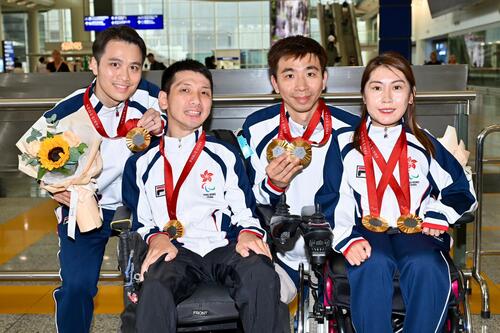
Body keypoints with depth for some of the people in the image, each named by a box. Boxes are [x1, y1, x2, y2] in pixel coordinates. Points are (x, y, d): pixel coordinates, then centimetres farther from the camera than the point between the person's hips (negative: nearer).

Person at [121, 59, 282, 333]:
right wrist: (156, 237, -7)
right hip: (175, 252, 0)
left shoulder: (224, 155, 18)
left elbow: (244, 209, 13)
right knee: (154, 288, -37)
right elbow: (139, 220, 15)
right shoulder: (142, 163, 18)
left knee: (262, 274, -33)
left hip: (223, 247, 1)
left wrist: (248, 233, -10)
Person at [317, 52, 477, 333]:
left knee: (426, 266, -32)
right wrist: (347, 240, -12)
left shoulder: (425, 145, 13)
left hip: (414, 232, 1)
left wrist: (438, 215, 0)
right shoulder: (345, 145, 7)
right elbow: (331, 201, 4)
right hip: (365, 231, -1)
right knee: (373, 265, -34)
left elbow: (461, 190, 19)